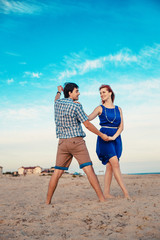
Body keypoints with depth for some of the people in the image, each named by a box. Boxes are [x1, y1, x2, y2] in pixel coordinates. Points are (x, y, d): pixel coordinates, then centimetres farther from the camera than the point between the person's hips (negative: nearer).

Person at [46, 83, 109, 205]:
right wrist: (101, 135, 5)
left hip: (62, 143, 6)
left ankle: (48, 201, 11)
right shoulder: (76, 106, -8)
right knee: (89, 170, -6)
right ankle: (102, 198, -6)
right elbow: (88, 125, -7)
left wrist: (59, 91, 59)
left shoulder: (58, 103, 9)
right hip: (77, 141, -5)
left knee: (57, 172, 9)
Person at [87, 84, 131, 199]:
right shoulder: (100, 108, 6)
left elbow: (121, 127, 5)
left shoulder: (118, 109, 13)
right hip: (104, 138, -4)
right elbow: (87, 119, -7)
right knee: (115, 163, -15)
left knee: (110, 166, 3)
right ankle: (125, 192, -14)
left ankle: (106, 193, 9)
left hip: (116, 138, 4)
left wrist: (113, 137, -9)